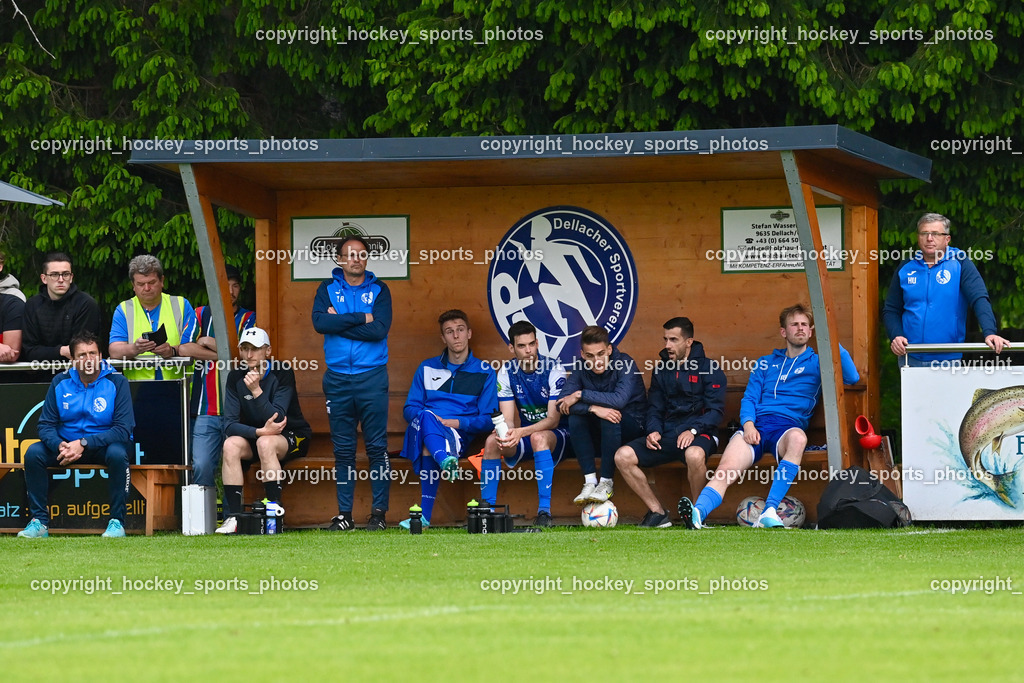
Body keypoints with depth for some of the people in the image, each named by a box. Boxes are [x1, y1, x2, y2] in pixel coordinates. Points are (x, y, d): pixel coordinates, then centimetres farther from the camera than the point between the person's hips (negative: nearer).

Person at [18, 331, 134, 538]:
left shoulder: (116, 382, -11)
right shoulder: (60, 382, -1)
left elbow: (123, 429, -18)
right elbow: (46, 425, -2)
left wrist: (84, 444, -26)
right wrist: (60, 446, -26)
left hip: (104, 445, -3)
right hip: (67, 443, 3)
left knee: (117, 454, -37)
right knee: (33, 453, -22)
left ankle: (117, 521, -26)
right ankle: (39, 522, -17)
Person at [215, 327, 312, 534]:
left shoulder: (282, 374, -17)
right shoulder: (236, 377, -6)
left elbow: (277, 420, -26)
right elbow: (230, 424, -13)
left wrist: (257, 391, -38)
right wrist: (259, 431, -29)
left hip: (292, 437, -4)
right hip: (252, 436, 4)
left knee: (266, 443, -36)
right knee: (231, 445, -28)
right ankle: (232, 517, -29)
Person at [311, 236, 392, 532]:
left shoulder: (379, 290, 6)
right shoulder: (327, 289, 9)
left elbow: (380, 329, -10)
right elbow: (320, 322, -10)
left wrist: (340, 323, -9)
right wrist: (361, 318, -11)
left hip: (372, 378, -1)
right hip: (337, 379, 1)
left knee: (377, 446, -4)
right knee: (343, 449, 4)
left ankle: (379, 512, 0)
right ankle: (344, 514, 8)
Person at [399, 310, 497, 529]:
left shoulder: (484, 372, 14)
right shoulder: (427, 369, 22)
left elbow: (488, 420, 7)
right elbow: (409, 408, 15)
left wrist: (457, 423, -11)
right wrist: (428, 417, -9)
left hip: (458, 436, -2)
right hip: (420, 429, 2)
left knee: (428, 446, -39)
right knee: (427, 417, -39)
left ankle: (424, 515, -51)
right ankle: (446, 462, -68)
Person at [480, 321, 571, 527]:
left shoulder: (553, 369, -16)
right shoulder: (507, 372, -3)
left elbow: (553, 419, -22)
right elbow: (508, 419, -6)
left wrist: (521, 432, -38)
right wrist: (505, 433, -33)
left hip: (558, 435, -4)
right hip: (525, 434, 4)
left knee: (538, 437, -38)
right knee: (492, 441, -24)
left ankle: (544, 510, -38)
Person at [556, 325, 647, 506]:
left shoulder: (624, 364, -17)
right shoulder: (581, 368, -5)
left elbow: (619, 400, -34)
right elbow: (562, 404, -18)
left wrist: (581, 395, -28)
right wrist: (594, 408, -34)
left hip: (633, 425, -4)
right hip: (598, 435, 4)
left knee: (610, 419, -35)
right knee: (575, 418, -24)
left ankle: (606, 483, -25)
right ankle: (590, 482, -24)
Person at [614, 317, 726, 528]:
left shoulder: (709, 368, 2)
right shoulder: (661, 369, 18)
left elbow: (716, 410, -5)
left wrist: (693, 430, -21)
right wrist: (653, 431, -4)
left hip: (699, 434, -5)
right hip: (666, 435, 5)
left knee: (694, 455, -42)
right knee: (623, 456, -18)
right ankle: (657, 512, -11)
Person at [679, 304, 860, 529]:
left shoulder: (816, 363, 20)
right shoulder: (766, 363, 28)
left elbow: (852, 377, 5)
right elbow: (749, 398, 18)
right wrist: (748, 423, -3)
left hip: (788, 427, -2)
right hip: (757, 426, 2)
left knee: (798, 437, -41)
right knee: (726, 470, -27)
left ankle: (769, 512, -47)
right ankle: (698, 513, -51)